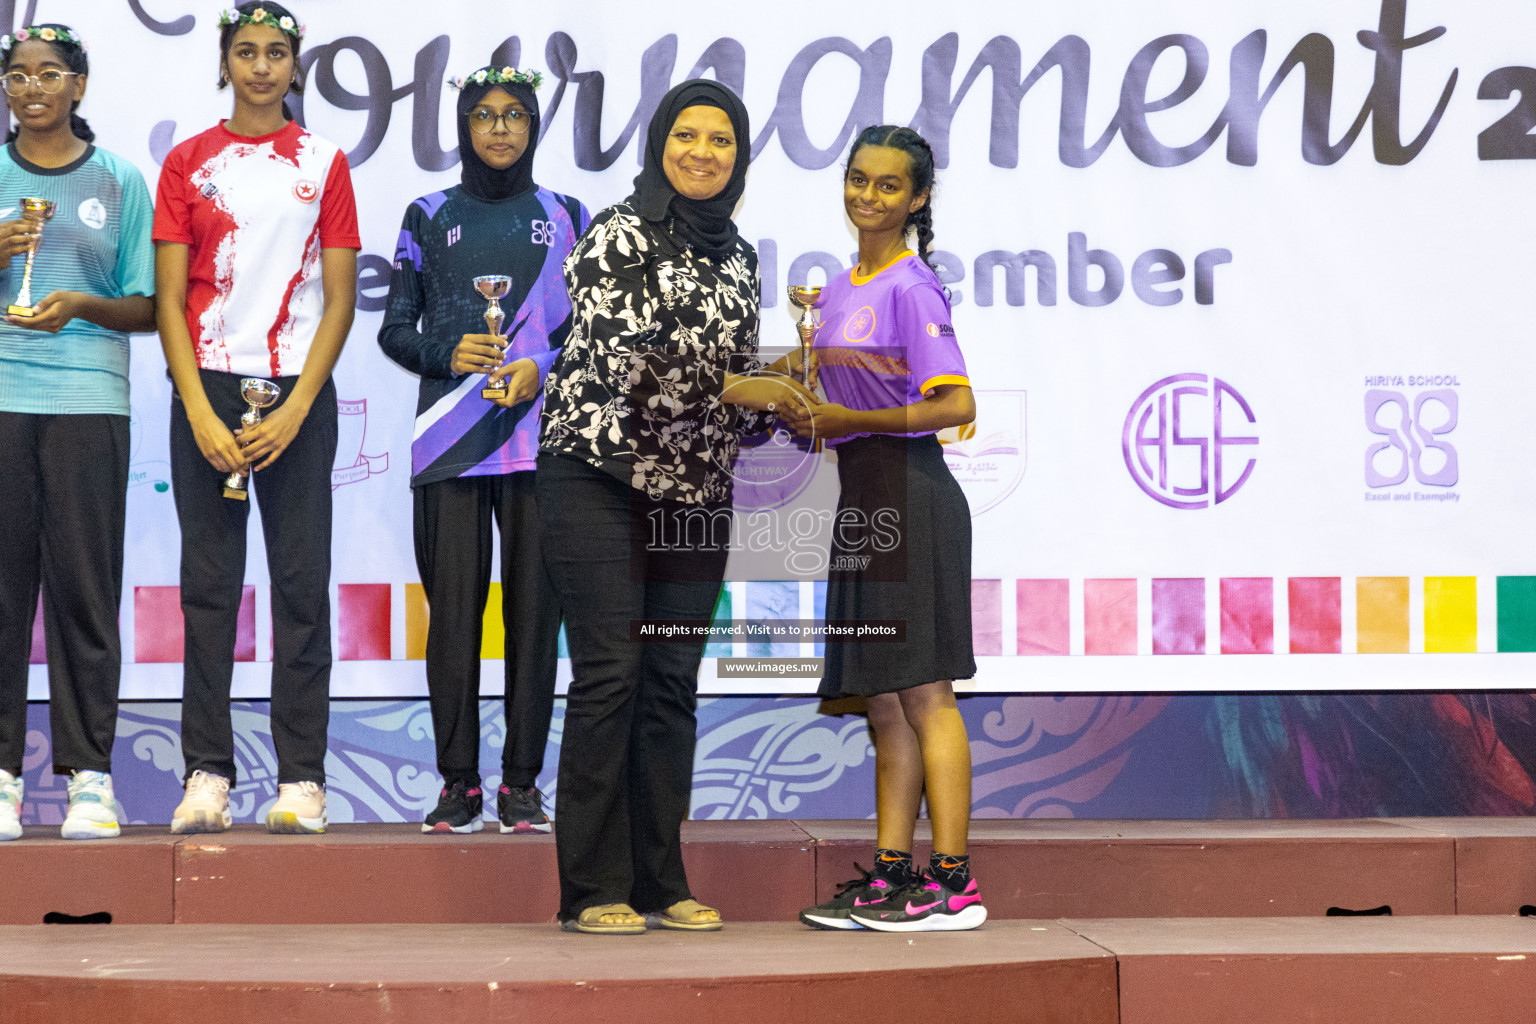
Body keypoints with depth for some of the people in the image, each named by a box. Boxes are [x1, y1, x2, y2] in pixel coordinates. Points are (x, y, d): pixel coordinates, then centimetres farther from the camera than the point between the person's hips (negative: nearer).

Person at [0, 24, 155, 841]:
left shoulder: (120, 181, 11)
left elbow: (145, 307, 9)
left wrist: (82, 304, -9)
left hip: (89, 404, -1)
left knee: (84, 586, -3)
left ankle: (89, 775, 1)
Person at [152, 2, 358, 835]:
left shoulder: (323, 164, 8)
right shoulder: (188, 163, 9)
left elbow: (339, 299, 4)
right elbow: (169, 301, 4)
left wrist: (294, 411, -7)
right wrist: (201, 414, -8)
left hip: (297, 391, 0)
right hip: (207, 388, 1)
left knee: (301, 584, -2)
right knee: (208, 585, 0)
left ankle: (301, 779, 1)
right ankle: (207, 775, 3)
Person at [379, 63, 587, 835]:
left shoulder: (565, 217, 13)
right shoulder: (428, 217, 13)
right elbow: (395, 328, 11)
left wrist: (542, 369, -8)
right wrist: (448, 354, -8)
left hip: (539, 435, 0)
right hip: (450, 440, 0)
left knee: (535, 604, -3)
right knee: (453, 604, -4)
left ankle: (521, 784, 5)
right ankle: (458, 784, 3)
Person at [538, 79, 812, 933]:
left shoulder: (739, 256, 15)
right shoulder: (616, 236, -4)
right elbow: (623, 356, -16)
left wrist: (780, 402, 1)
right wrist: (736, 389, -15)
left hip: (695, 493, 6)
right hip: (601, 479, -6)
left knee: (674, 683, 6)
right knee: (609, 673, -8)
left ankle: (662, 881, 12)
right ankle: (594, 889, -2)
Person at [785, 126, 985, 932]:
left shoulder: (912, 289, -9)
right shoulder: (839, 291, 18)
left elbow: (957, 406, -16)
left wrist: (852, 421, -16)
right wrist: (805, 413, 6)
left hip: (910, 495, -9)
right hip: (860, 500, 9)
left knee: (922, 692, -8)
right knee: (883, 702, 9)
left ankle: (953, 884, -5)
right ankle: (891, 873, 13)